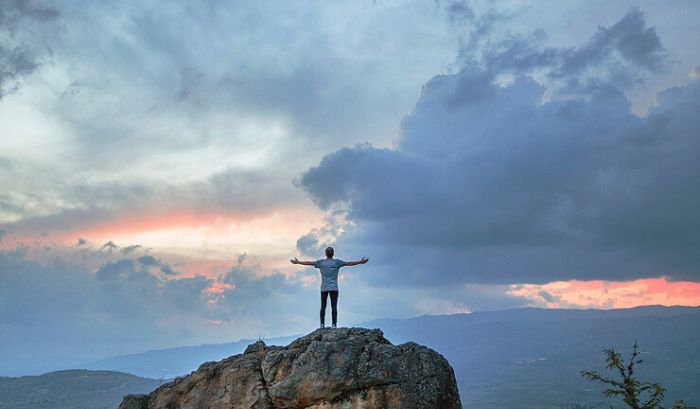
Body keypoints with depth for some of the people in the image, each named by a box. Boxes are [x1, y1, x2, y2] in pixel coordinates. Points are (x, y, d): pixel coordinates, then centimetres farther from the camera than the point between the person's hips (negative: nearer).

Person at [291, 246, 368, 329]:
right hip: (334, 288, -2)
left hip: (323, 288, 2)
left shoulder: (321, 262, 6)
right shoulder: (337, 262, 1)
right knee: (334, 307, -3)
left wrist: (297, 262, 25)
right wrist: (360, 262, 6)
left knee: (323, 307, 6)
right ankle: (334, 325, -7)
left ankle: (322, 324, 3)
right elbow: (349, 263, 0)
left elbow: (308, 263, 13)